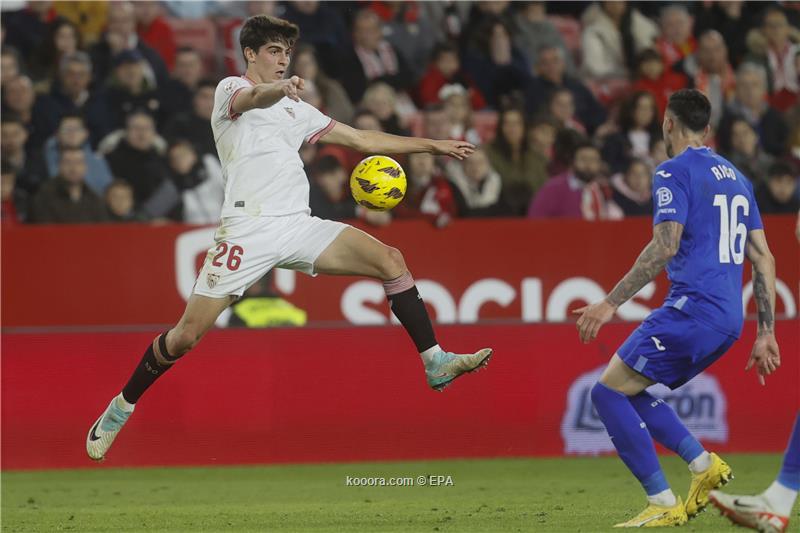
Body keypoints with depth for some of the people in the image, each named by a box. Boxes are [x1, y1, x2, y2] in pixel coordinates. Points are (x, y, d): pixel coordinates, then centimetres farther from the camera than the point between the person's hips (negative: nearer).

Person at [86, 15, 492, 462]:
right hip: (249, 230, -5)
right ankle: (122, 408, 11)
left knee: (391, 260, -12)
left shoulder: (295, 108, 24)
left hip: (299, 226, 6)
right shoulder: (231, 89, 4)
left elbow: (361, 139, 26)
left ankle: (436, 364, -8)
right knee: (189, 333, -9)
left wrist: (433, 145, 21)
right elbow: (253, 99, -22)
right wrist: (276, 89, -47)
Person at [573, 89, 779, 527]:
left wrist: (611, 303, -16)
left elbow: (664, 247, -17)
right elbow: (762, 257, 17)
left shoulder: (675, 171, -5)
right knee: (629, 391, 19)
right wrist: (766, 334, 18)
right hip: (729, 320, 9)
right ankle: (704, 465, 5)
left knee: (608, 392, -4)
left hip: (691, 307, -9)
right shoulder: (735, 177, 20)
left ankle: (663, 504, -10)